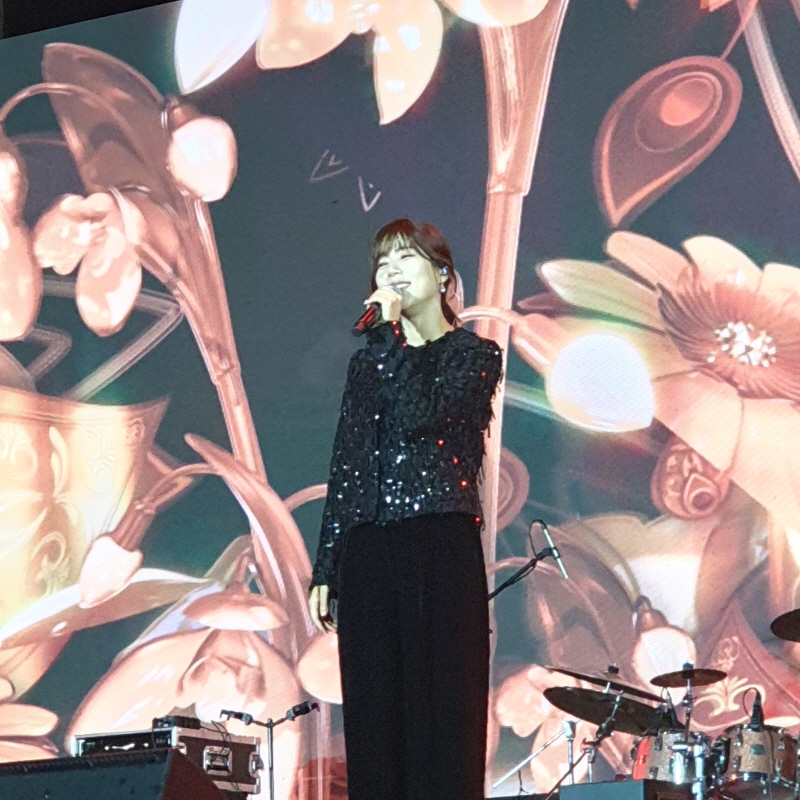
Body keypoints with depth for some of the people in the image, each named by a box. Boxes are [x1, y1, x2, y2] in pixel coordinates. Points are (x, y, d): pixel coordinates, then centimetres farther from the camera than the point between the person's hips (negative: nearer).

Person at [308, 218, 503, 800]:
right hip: (366, 552, 5)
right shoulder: (369, 361, 19)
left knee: (442, 715, -7)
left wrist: (389, 330, -6)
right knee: (373, 721, 2)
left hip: (440, 549, -5)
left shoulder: (474, 355, 5)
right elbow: (344, 467, 16)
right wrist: (325, 568, 11)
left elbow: (419, 414, -14)